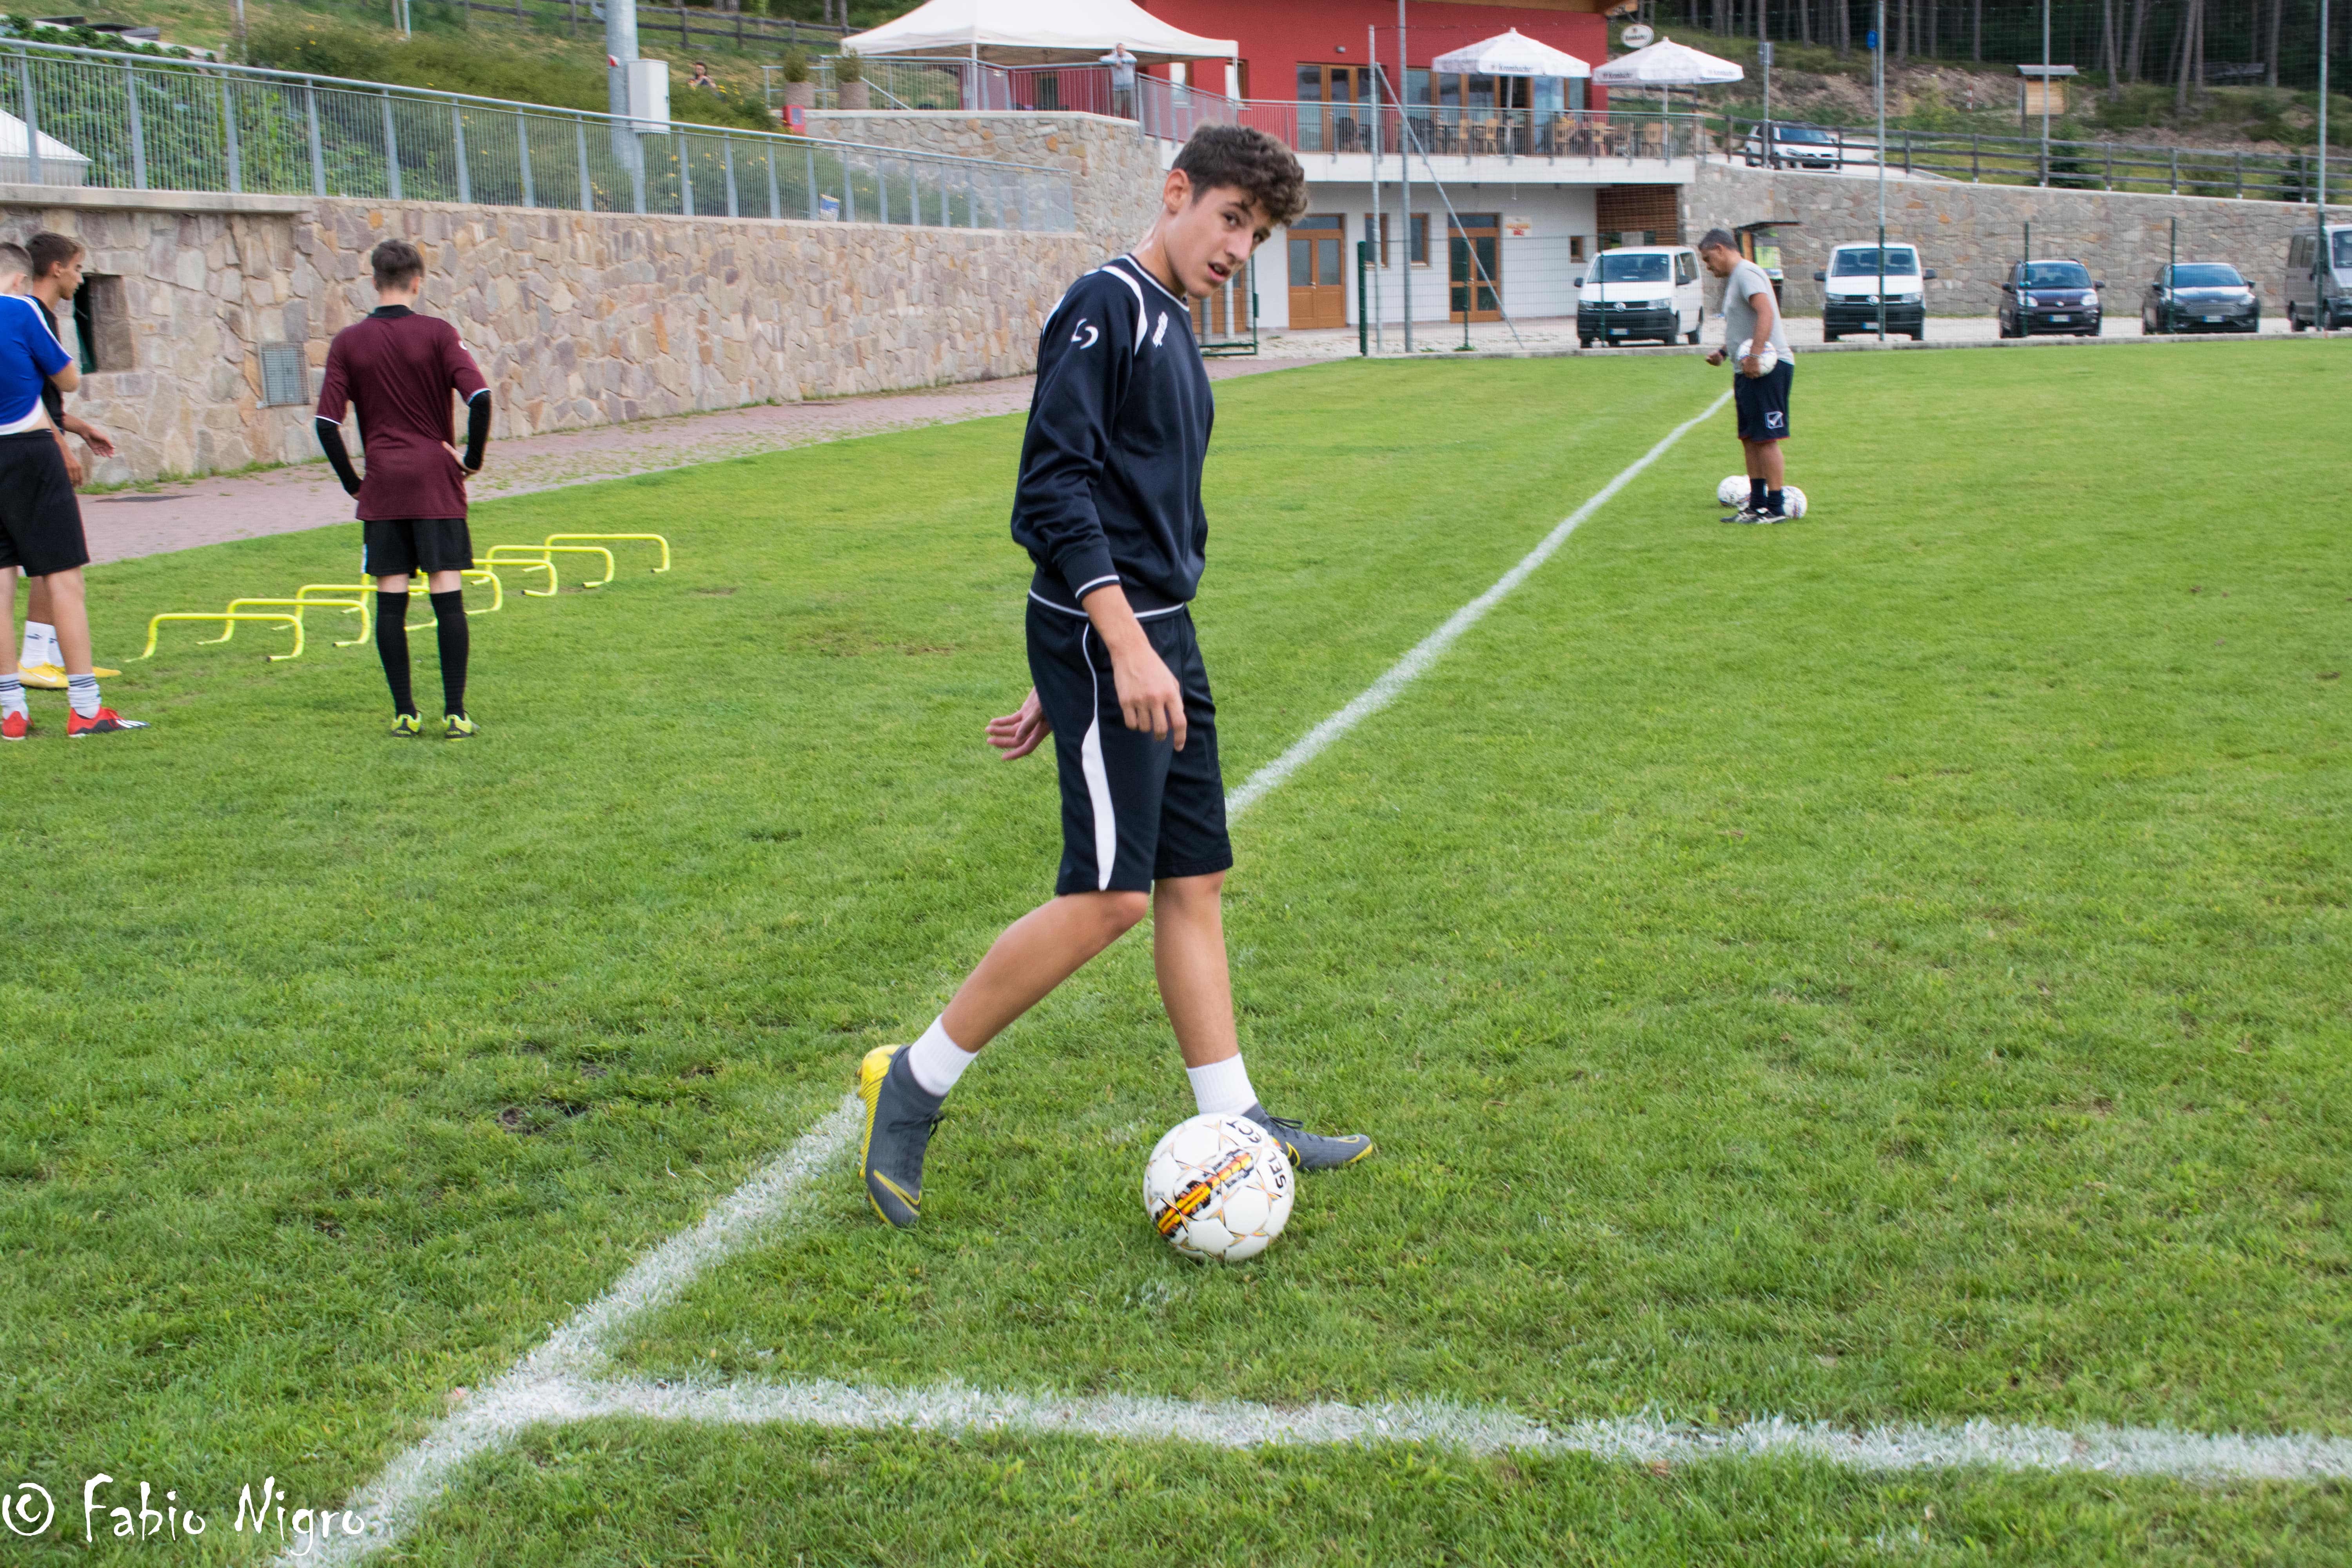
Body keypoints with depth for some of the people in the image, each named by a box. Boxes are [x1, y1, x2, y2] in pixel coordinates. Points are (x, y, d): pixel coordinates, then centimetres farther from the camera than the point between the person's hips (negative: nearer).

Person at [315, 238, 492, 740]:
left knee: (391, 600, 6)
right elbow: (480, 397, -15)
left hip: (382, 486, 2)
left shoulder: (349, 341, 3)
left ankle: (404, 714, 8)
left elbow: (326, 422, -2)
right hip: (436, 479, -2)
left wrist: (353, 482, 7)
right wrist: (473, 459, -3)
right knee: (447, 594, 0)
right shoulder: (437, 333, -3)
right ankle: (455, 713, -3)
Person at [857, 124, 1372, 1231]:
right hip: (1103, 638, -9)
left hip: (1158, 638, 10)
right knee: (1111, 896, -10)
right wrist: (1124, 646, -26)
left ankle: (1232, 1122, 17)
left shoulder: (1171, 329, 20)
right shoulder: (1107, 307, -10)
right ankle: (913, 1086, 3)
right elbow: (1053, 488, -19)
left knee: (1195, 879, 10)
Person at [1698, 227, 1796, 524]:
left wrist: (1754, 356, -31)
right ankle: (1757, 505, 17)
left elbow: (1766, 312, -26)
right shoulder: (1734, 278, 21)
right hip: (1748, 370, 11)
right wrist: (1724, 352, 22)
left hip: (1766, 368, -11)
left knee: (1766, 438, -9)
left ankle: (1775, 508, -6)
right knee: (1750, 439, 12)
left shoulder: (1746, 273, -11)